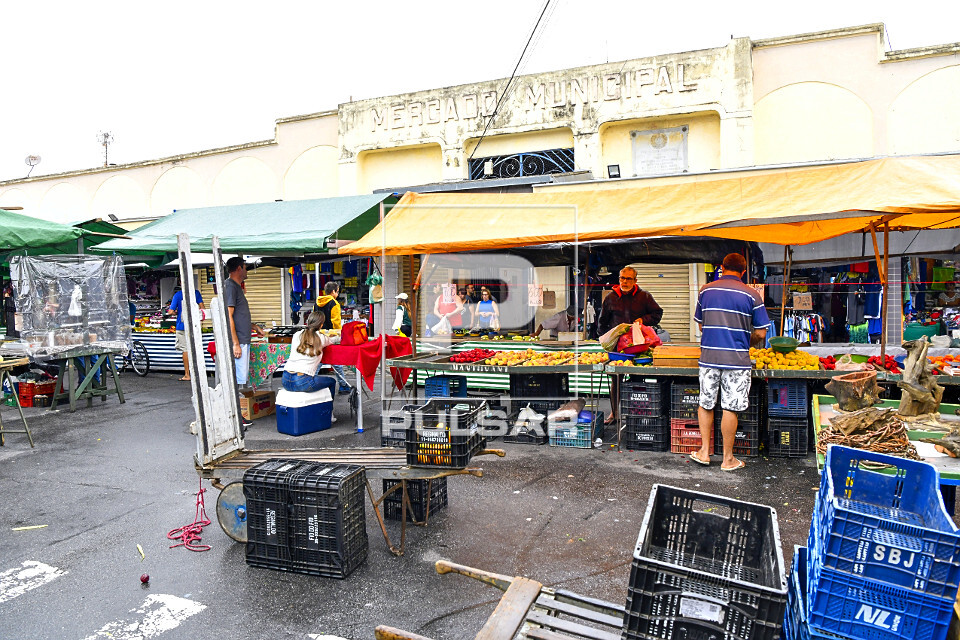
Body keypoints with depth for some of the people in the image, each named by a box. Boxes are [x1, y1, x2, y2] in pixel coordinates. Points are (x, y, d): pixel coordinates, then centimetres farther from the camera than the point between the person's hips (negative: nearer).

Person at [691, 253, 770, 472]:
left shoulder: (705, 290, 5)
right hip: (737, 359, -2)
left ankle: (704, 451, 20)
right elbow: (760, 334, -1)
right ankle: (728, 458, 13)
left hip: (708, 356, 2)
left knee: (705, 404, 14)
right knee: (730, 408, 3)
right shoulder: (752, 295, -2)